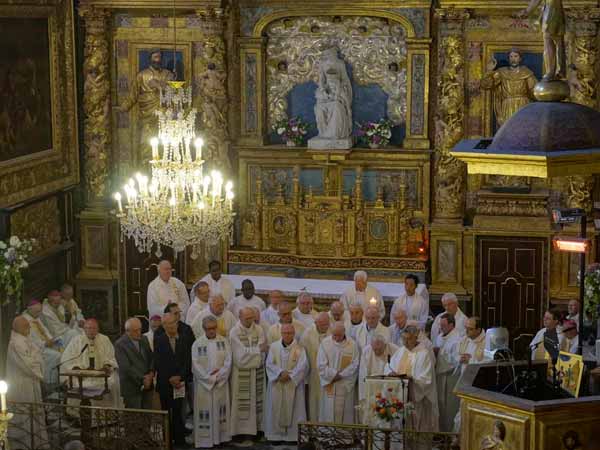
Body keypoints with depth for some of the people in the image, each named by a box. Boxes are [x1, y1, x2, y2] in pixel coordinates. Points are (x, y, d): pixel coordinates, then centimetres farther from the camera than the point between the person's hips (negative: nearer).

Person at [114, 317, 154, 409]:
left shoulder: (144, 339, 10)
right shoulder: (120, 344, -10)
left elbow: (152, 358, 13)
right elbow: (126, 367, -16)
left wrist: (151, 374, -5)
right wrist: (142, 380, -16)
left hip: (147, 385, 6)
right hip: (132, 388, -6)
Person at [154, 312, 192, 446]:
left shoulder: (183, 340, 6)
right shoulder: (158, 340, 1)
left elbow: (187, 361, 3)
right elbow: (158, 362, -4)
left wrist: (180, 377, -9)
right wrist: (169, 379, -9)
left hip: (179, 382, 1)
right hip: (164, 383, -1)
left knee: (178, 412, -1)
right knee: (166, 411, 3)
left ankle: (179, 439, 2)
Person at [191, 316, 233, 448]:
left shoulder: (224, 341, 3)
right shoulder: (197, 344, -3)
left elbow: (228, 361, -1)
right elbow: (196, 365, -7)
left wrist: (218, 376, -12)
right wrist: (209, 378, -13)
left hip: (221, 383, 2)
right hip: (203, 384, -2)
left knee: (220, 411, 6)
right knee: (205, 411, -1)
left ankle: (220, 437, 13)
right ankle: (204, 440, 3)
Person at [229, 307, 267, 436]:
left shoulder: (259, 330, 7)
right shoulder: (234, 332, -5)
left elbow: (263, 349, 0)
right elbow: (241, 353, -11)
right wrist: (257, 349, -9)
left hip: (257, 371, 4)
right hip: (241, 371, -4)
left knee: (256, 399, 5)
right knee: (242, 402, -3)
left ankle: (256, 428, 10)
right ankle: (241, 431, 1)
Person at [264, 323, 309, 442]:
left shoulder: (299, 348, -1)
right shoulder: (274, 346, 5)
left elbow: (303, 366, -10)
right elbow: (270, 363, -3)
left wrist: (289, 375, -18)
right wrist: (281, 373, -17)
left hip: (293, 385, -2)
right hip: (276, 385, 2)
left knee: (293, 410, -1)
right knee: (276, 409, 2)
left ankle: (294, 435, 3)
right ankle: (276, 434, 8)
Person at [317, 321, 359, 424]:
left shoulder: (352, 345, 0)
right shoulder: (325, 343, -1)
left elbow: (354, 365, -4)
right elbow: (321, 364, -4)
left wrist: (341, 375, -12)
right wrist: (333, 375, -12)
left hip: (346, 387, 0)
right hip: (329, 385, 0)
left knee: (344, 413, 3)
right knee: (329, 411, 1)